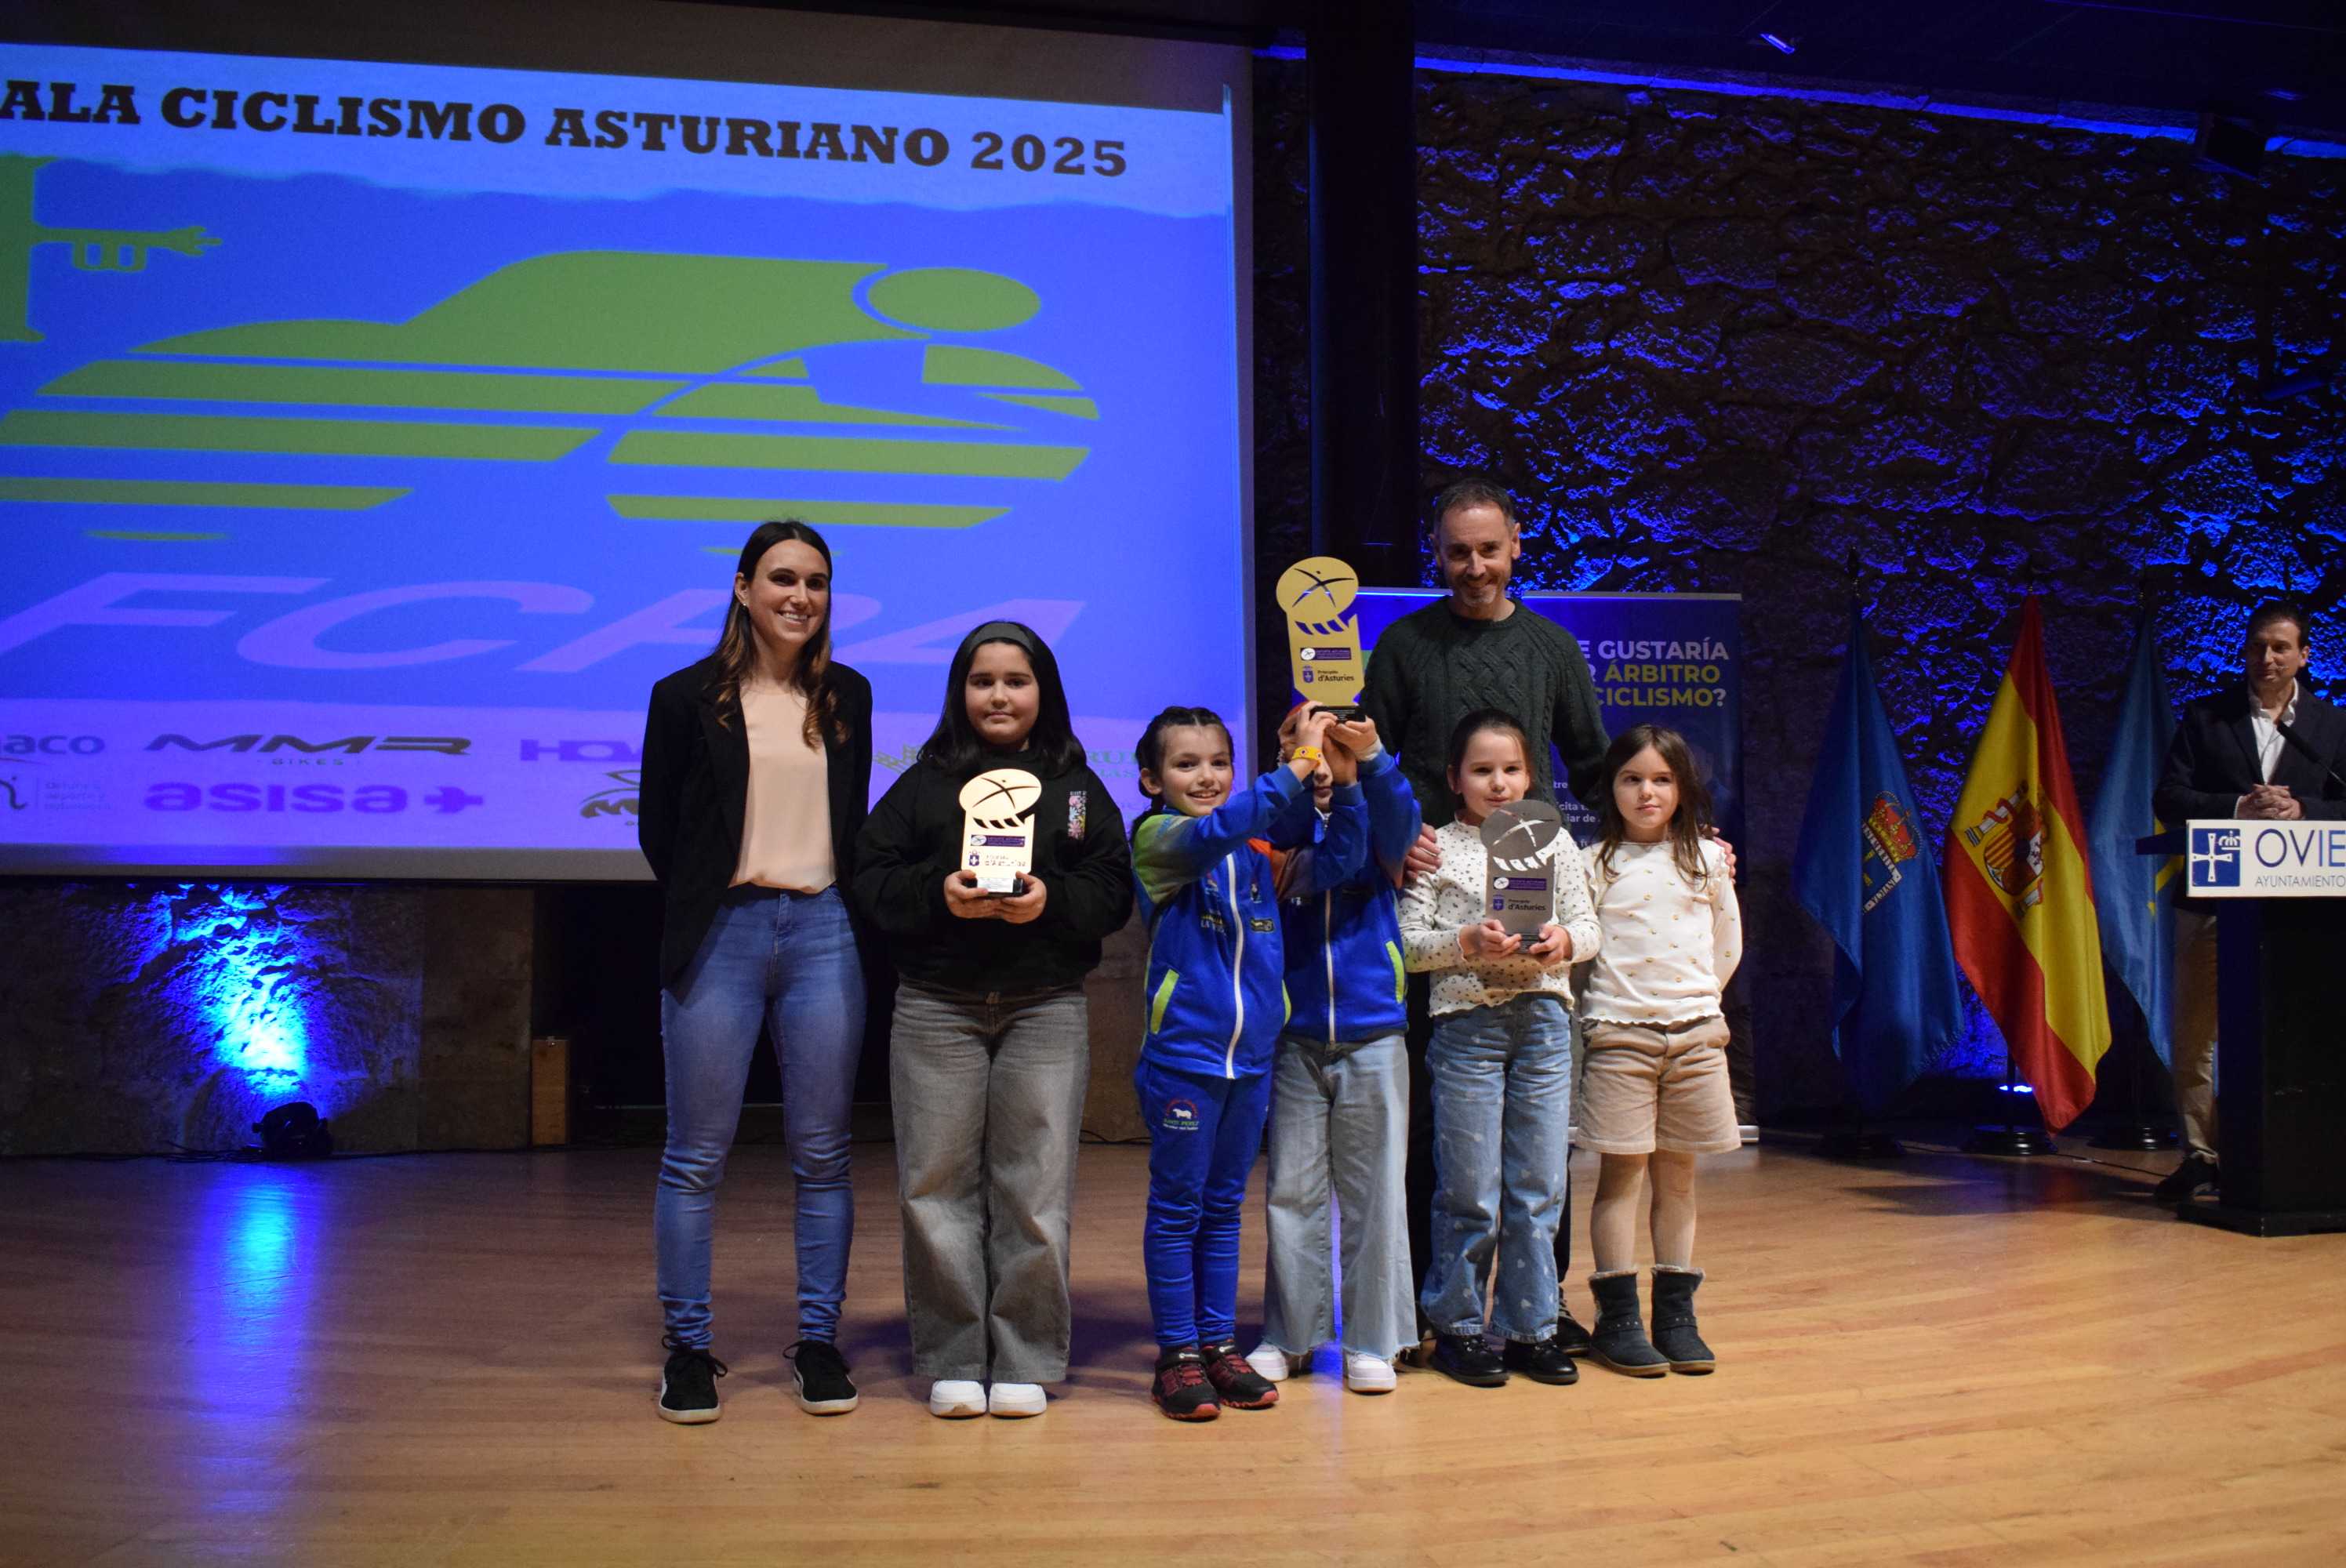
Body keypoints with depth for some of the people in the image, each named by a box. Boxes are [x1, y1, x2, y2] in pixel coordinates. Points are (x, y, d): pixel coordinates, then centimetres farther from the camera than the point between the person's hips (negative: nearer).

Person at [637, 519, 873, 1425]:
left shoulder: (848, 697, 11)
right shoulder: (687, 697, 3)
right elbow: (658, 827, 8)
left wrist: (838, 905, 10)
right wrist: (707, 904, 7)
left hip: (823, 932, 2)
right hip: (719, 934, -2)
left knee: (821, 1151, 5)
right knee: (696, 1154, 1)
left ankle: (819, 1341, 15)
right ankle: (688, 1347, 13)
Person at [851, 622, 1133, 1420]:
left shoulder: (1078, 787, 10)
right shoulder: (922, 784, 9)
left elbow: (1114, 889, 3)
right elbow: (872, 882, 2)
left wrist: (1052, 899, -15)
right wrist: (938, 892, -15)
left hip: (1048, 1010, 0)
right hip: (936, 1008, 0)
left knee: (1035, 1187, -1)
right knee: (938, 1184, 1)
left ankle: (1026, 1361, 11)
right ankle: (951, 1362, 11)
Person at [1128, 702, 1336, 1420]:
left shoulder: (1258, 845, 10)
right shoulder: (1157, 837, -6)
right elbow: (1214, 831, -25)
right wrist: (1300, 762, -29)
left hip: (1251, 1056, 5)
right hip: (1182, 1056, -5)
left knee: (1224, 1206, 14)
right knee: (1177, 1208, 4)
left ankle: (1220, 1345, 23)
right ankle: (1176, 1355, 13)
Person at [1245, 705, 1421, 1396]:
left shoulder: (1374, 813, 4)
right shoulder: (1279, 824, 1)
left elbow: (1398, 830, -19)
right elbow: (1331, 865, -17)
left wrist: (1370, 761, -34)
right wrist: (1336, 786, -31)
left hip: (1372, 1034, 0)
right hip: (1295, 1038, 0)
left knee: (1373, 1191, 6)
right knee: (1292, 1191, 7)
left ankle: (1371, 1342, 17)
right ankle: (1290, 1335, 20)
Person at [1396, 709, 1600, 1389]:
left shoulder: (1553, 841, 11)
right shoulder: (1438, 848, 1)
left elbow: (1589, 927, 10)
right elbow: (1407, 940, -4)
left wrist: (1565, 940, -11)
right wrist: (1468, 942, -19)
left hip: (1544, 1021, 3)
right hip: (1467, 1022, -3)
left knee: (1539, 1187, 7)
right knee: (1470, 1191, 1)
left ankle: (1530, 1327, 19)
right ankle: (1456, 1327, 16)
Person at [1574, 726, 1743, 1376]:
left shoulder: (1709, 858, 8)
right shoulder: (1595, 864, 0)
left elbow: (1727, 945, 15)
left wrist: (1695, 999, 13)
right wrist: (1615, 1003, -3)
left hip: (1696, 1031, 3)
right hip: (1618, 1034, -3)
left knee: (1678, 1175, 9)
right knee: (1623, 1173, -2)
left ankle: (1676, 1314, 15)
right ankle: (1618, 1318, 3)